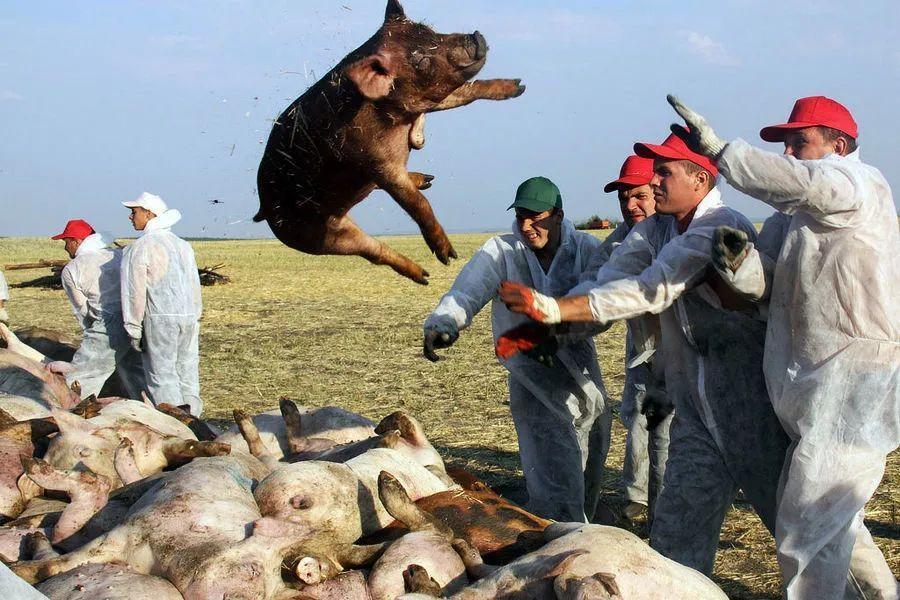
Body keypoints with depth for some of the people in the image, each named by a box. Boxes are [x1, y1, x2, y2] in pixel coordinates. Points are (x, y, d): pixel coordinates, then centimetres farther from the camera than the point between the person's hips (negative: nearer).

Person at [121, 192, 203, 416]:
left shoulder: (140, 247, -7)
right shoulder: (183, 245, 15)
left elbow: (135, 292, -9)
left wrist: (134, 330, -3)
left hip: (160, 320, -6)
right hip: (189, 316, 7)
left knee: (162, 375, -1)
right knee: (187, 372, 12)